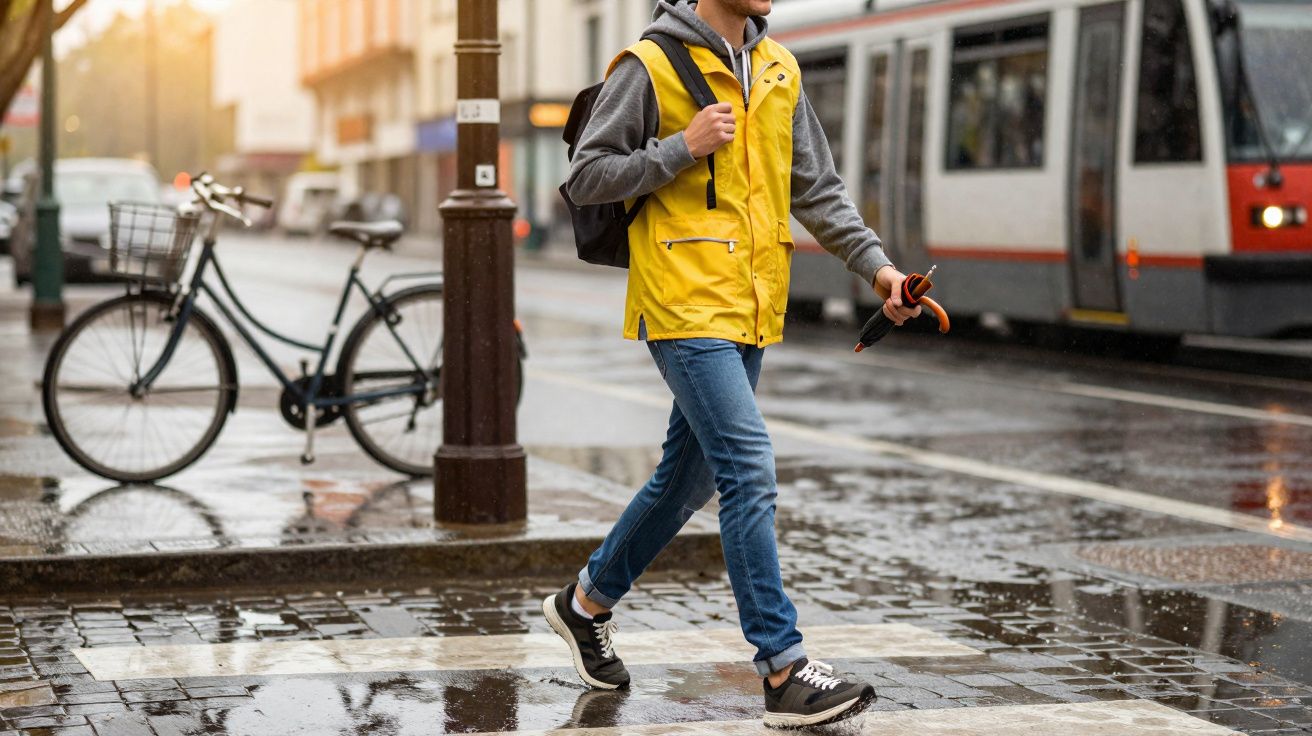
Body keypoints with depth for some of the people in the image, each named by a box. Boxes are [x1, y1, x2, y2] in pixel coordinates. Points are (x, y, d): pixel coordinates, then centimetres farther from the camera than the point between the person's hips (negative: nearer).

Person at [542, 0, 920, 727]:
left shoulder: (778, 69, 12)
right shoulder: (650, 66, -8)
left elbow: (817, 188, 15)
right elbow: (586, 177, -6)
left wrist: (875, 264, 4)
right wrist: (682, 147, -16)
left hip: (751, 310, 8)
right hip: (685, 306, -8)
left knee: (687, 476, 16)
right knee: (749, 471, -14)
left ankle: (587, 602, 36)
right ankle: (783, 670, -12)